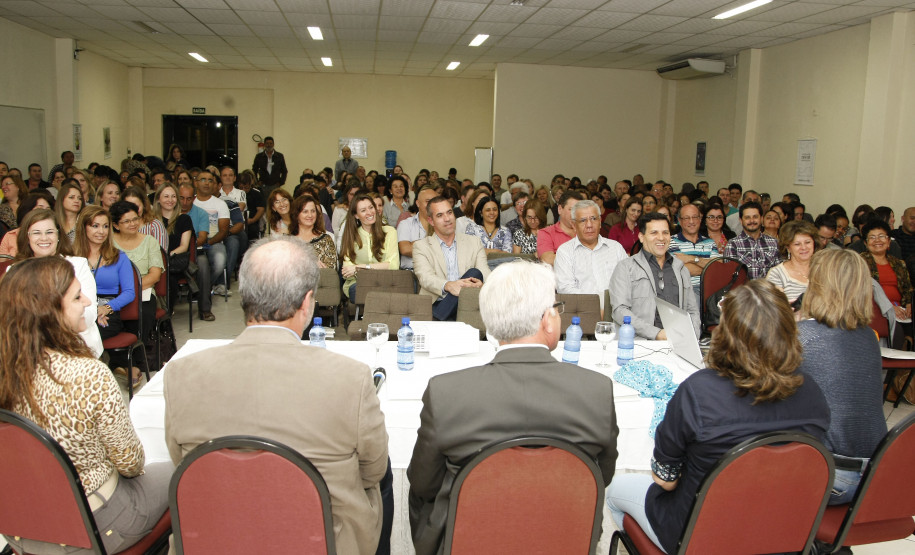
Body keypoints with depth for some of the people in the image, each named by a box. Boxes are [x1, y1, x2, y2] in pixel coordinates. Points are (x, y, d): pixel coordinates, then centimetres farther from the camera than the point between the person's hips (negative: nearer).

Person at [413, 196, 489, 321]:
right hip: (434, 305, -5)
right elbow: (425, 277, -6)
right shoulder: (421, 246, 12)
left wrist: (480, 284, -22)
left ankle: (437, 319, -30)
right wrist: (448, 286, -29)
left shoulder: (473, 243, 19)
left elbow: (485, 274, 6)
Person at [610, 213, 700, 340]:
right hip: (642, 342, -4)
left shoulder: (681, 269, 25)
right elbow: (620, 311, -5)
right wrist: (657, 333, -15)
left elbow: (693, 311, 26)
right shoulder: (625, 267, 8)